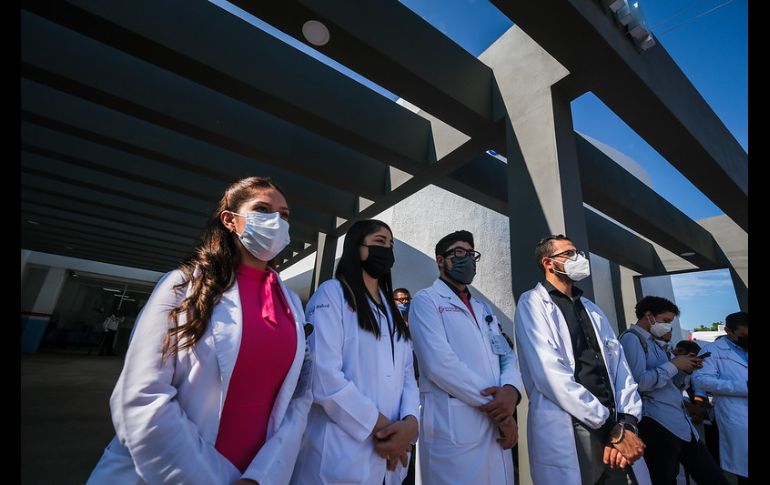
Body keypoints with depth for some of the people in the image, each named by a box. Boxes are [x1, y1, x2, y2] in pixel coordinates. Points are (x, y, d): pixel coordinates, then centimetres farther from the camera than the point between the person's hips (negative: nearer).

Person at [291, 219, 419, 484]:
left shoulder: (391, 308, 13)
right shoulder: (332, 293, -9)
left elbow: (406, 373, 6)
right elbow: (323, 375, -19)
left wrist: (410, 421, -12)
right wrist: (379, 426, -14)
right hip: (341, 455, -6)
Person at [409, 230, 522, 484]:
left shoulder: (483, 307, 18)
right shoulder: (426, 299, -5)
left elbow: (508, 356, 9)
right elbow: (440, 364, -17)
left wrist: (510, 390, -12)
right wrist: (492, 404, -12)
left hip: (497, 425, 7)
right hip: (454, 427, -6)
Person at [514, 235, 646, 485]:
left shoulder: (591, 308, 15)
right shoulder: (533, 303, -8)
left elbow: (618, 363, 4)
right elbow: (551, 374, -17)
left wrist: (626, 421, -11)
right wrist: (613, 428, -14)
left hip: (615, 425, 6)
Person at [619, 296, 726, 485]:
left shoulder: (652, 341, 19)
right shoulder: (631, 338, -11)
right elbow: (639, 382, -22)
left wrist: (685, 370, 7)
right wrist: (674, 365, -11)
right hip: (658, 425, -9)